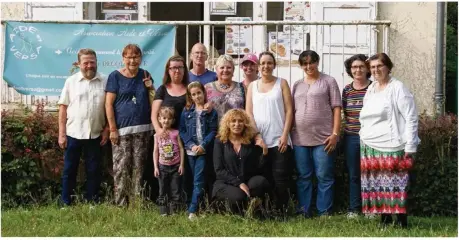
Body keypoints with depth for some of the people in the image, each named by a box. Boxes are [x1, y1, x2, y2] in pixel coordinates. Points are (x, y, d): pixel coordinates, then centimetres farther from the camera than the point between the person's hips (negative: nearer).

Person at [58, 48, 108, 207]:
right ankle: (66, 203, 14)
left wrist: (107, 130, -2)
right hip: (73, 133, 0)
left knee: (93, 170, 7)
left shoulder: (105, 82, 2)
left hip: (95, 134, 0)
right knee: (69, 170, 6)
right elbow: (63, 108, 2)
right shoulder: (71, 81, 1)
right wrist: (61, 134, -3)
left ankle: (92, 202, 16)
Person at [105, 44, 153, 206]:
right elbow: (109, 104, -3)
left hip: (142, 129, 4)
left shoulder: (145, 75, 12)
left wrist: (150, 88, -1)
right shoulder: (115, 76, 0)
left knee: (138, 167, 5)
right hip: (121, 129, -3)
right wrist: (112, 129, -9)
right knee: (121, 167, -7)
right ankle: (120, 204, -3)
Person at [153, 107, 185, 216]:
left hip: (175, 166, -1)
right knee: (163, 189, 5)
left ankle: (173, 210, 10)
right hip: (163, 166, 1)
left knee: (175, 189, 2)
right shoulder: (157, 135, 2)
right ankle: (163, 210, 10)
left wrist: (182, 164, -4)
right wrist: (155, 167, 0)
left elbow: (181, 149, 0)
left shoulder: (175, 133, -2)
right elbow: (155, 151, 4)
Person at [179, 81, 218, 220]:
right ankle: (200, 207, 14)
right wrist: (192, 145, -9)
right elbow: (182, 130, 5)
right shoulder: (186, 111, 9)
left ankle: (192, 211, -14)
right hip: (191, 150, 3)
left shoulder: (211, 111, 2)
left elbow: (213, 131, -3)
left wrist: (203, 145, -15)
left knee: (198, 181, -9)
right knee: (196, 180, 8)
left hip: (204, 150, -3)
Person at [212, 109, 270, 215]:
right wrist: (238, 183, -16)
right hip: (225, 184, -1)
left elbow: (259, 168, 0)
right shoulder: (220, 141, 2)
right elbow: (219, 170, -7)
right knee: (238, 196, -33)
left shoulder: (252, 141, 5)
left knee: (260, 181, -32)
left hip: (247, 182, 1)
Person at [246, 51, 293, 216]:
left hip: (279, 140, -2)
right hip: (259, 141, 2)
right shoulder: (252, 86, 13)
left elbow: (289, 111, 2)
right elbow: (248, 112, 7)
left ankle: (282, 211, 1)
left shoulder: (281, 83, 8)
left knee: (280, 179, -7)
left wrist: (285, 135, -8)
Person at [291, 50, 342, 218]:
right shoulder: (297, 85, 16)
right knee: (303, 176, 8)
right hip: (300, 139, 4)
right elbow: (291, 111, 17)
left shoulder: (328, 81, 4)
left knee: (324, 176, -1)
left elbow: (336, 109, -1)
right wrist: (289, 134, 8)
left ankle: (324, 213, 5)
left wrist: (335, 133, -9)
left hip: (323, 138, -4)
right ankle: (303, 212, 14)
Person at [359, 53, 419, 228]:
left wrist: (410, 148, -13)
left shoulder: (397, 88, -4)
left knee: (395, 186, -10)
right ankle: (385, 220, 14)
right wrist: (364, 138, 17)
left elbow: (411, 118, -8)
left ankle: (402, 223, -5)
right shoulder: (371, 89, 17)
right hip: (369, 148, 6)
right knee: (377, 186, 5)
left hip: (391, 148, -6)